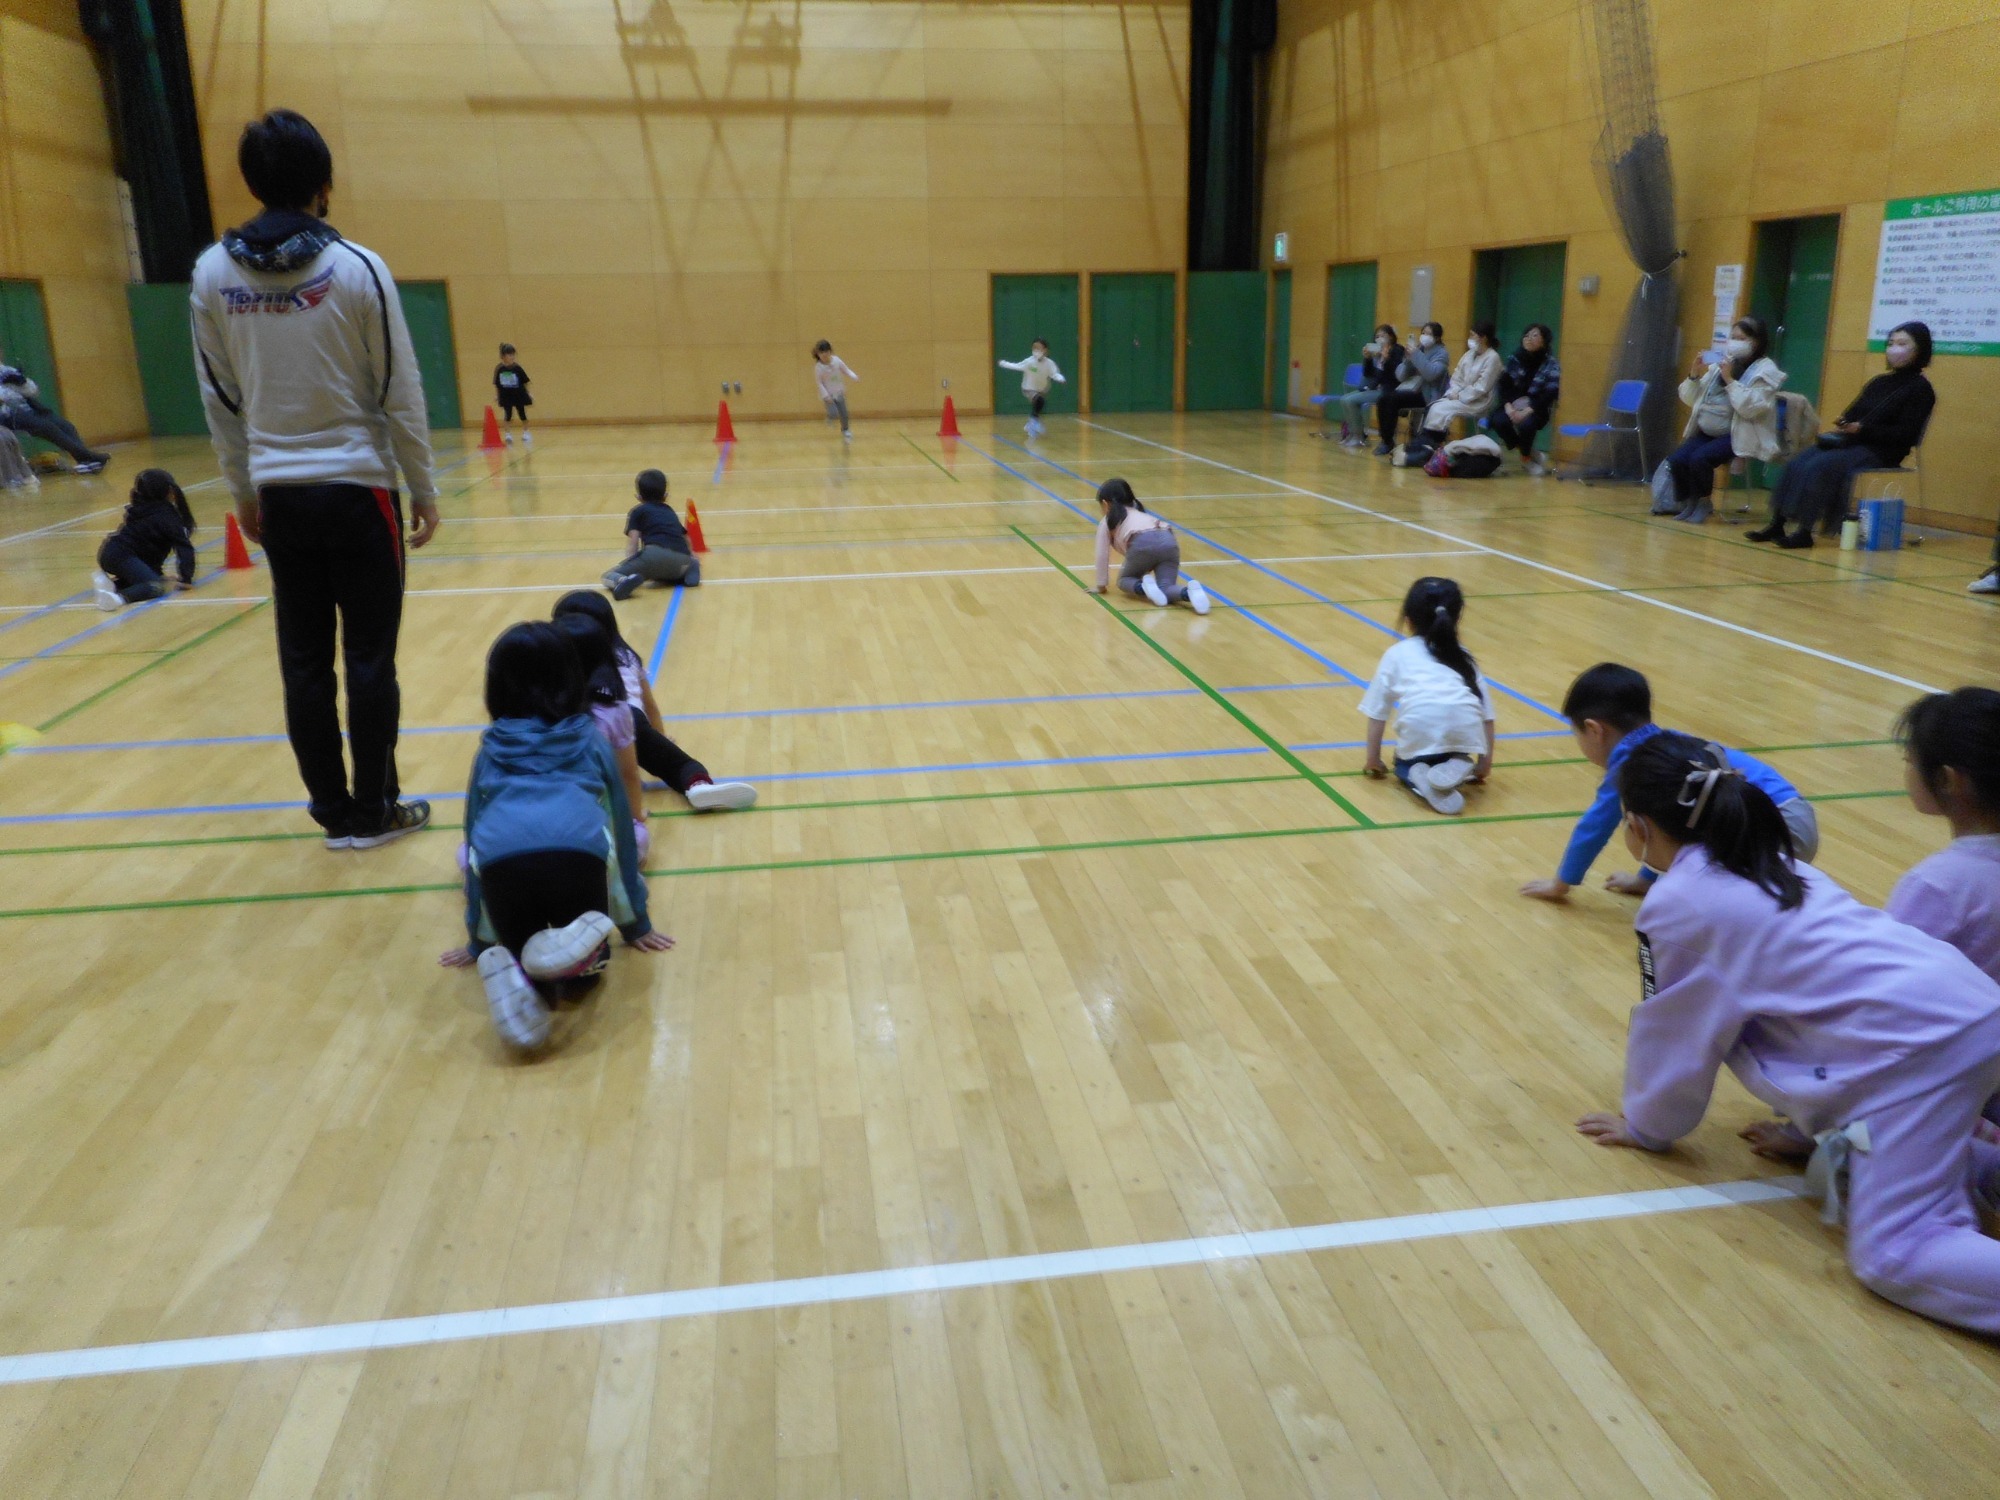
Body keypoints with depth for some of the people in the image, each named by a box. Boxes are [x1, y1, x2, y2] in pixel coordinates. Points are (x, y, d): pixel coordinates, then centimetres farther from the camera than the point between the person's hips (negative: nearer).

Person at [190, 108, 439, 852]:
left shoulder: (213, 274, 2)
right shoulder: (357, 268, -8)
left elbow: (220, 399, 7)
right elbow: (400, 394, -6)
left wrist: (243, 492, 17)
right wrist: (423, 489, 2)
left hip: (280, 495, 4)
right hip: (358, 489, -3)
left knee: (304, 662, 9)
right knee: (370, 659, 4)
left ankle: (334, 813, 17)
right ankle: (374, 811, 11)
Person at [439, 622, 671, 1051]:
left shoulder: (490, 749, 30)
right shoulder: (591, 739, 29)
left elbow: (473, 837, 36)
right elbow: (622, 827, 34)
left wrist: (478, 940, 47)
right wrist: (637, 924, 44)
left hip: (501, 860, 0)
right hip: (580, 853, 0)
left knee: (518, 952, 29)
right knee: (589, 963, 27)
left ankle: (515, 975, -8)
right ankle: (579, 955, -9)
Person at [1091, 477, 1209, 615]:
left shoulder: (1107, 521, 26)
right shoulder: (1139, 513, 41)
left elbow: (1102, 554, 21)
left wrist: (1101, 585, 29)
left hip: (1142, 543, -4)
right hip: (1169, 541, 4)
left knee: (1124, 580, 21)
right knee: (1165, 589, 3)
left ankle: (1144, 586, -12)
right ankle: (1190, 592, -29)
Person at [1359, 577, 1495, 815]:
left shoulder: (1397, 653, 23)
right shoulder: (1462, 656, 30)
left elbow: (1377, 713, 20)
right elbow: (1486, 714, 25)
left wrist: (1374, 759, 28)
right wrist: (1485, 762, 31)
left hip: (1419, 727, -2)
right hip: (1465, 730, 2)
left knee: (1405, 765, 30)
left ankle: (1419, 778, -3)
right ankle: (1456, 768, 1)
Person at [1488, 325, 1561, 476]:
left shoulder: (1551, 365, -5)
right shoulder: (1514, 358, 4)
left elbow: (1549, 395, -15)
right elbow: (1504, 386, -2)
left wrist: (1527, 411, -28)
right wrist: (1508, 407, -22)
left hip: (1537, 409, -3)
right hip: (1513, 406, 3)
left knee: (1526, 424, -37)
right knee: (1499, 421, -30)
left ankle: (1526, 458, -2)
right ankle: (1531, 454, -6)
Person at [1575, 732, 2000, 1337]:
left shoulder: (1673, 908, -4)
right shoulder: (1769, 866, 20)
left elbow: (1673, 1036, 7)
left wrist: (1646, 1125, 24)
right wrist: (1798, 1116, 39)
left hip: (1913, 1053, -9)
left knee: (1894, 1257, -7)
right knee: (1849, 1158, 27)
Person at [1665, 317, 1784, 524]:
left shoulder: (1765, 370, -3)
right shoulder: (1719, 365, 14)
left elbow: (1751, 409, -18)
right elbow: (1689, 399, 15)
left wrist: (1730, 380, -19)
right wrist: (1695, 375, -2)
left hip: (1739, 436, -6)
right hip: (1707, 432, 6)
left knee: (1699, 459, -30)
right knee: (1676, 459, -20)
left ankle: (1702, 503, -4)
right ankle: (1688, 503, 4)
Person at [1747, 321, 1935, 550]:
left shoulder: (1920, 389, -3)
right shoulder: (1880, 382, 21)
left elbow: (1905, 434, -13)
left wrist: (1862, 429, -21)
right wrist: (1843, 426, -6)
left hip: (1880, 452, -7)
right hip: (1851, 442, 7)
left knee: (1819, 467, -30)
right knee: (1797, 465, -16)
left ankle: (1805, 531, -30)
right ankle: (1777, 524, -21)